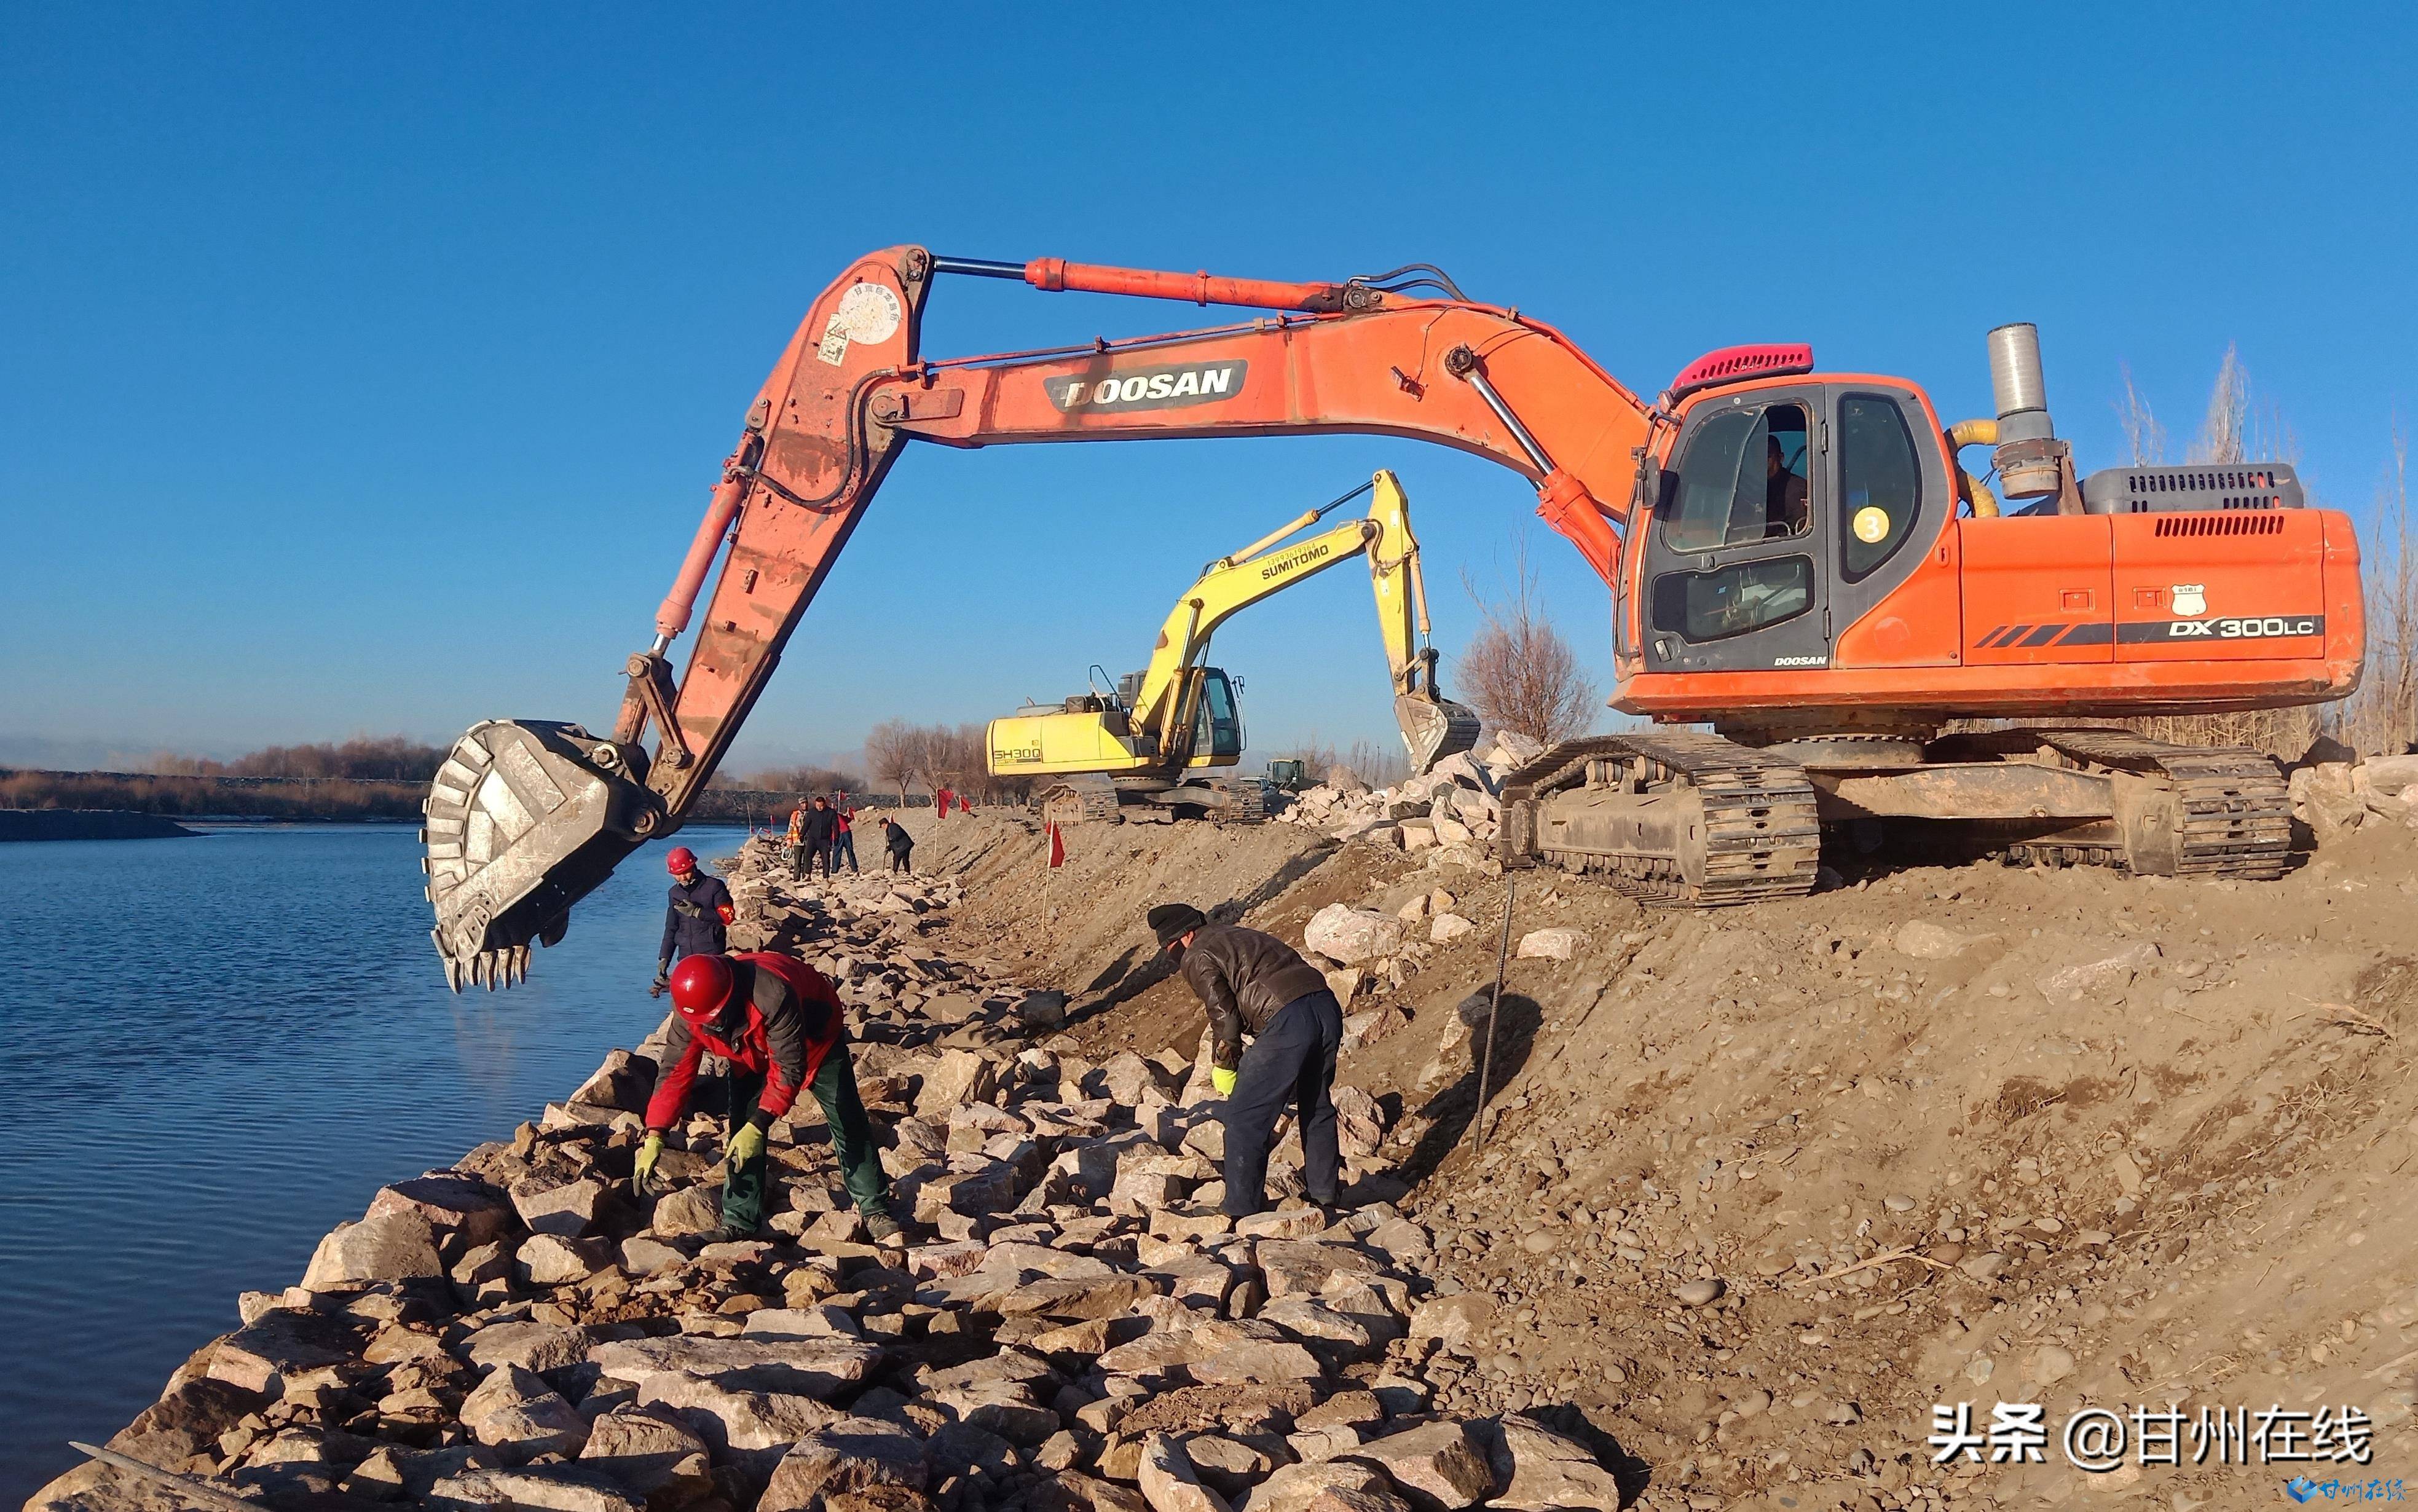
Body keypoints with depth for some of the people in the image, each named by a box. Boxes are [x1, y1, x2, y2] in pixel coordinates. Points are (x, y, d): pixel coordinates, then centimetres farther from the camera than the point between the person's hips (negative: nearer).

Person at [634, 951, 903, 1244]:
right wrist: (653, 1137, -30)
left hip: (816, 1040, -4)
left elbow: (789, 1069, -41)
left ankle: (875, 1212, 7)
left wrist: (757, 1127, -45)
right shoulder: (690, 1010, -28)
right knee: (741, 1127, -7)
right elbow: (675, 1072, -22)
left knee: (848, 1125, -4)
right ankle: (739, 1221, 3)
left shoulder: (773, 995, -46)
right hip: (752, 1053, 5)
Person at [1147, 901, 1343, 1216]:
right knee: (1317, 1105, 26)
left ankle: (1242, 1211, 9)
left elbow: (1225, 1019, -1)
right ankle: (1325, 1192, 37)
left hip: (1288, 1021, -8)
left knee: (1245, 1118, 4)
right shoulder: (1241, 935, 30)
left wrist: (1225, 1064, 15)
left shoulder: (1197, 958, 5)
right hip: (1328, 1007, 9)